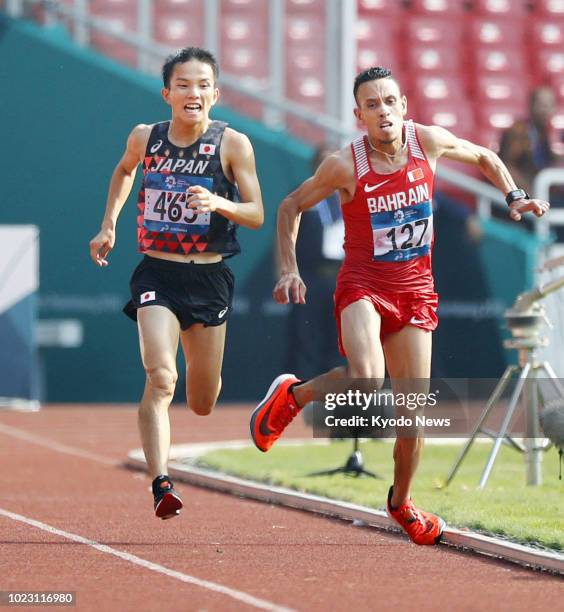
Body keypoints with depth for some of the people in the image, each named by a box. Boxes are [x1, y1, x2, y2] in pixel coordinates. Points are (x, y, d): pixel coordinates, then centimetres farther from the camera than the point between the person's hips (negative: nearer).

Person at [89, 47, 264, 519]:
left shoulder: (232, 144, -5)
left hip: (209, 278, 0)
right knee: (160, 379, -23)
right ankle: (161, 484, -28)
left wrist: (219, 203, -24)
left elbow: (257, 215, -6)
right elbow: (125, 170, 25)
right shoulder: (145, 138, 1)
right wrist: (109, 223, 16)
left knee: (202, 403, 13)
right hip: (157, 273, 0)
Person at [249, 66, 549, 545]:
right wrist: (289, 270, -6)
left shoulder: (428, 142, -5)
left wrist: (514, 197, 3)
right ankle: (291, 396, 0)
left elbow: (484, 157, 16)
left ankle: (401, 502, 28)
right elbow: (291, 207, 1)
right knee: (366, 379, -31)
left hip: (415, 289, 4)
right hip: (362, 284, -3)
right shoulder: (345, 165, -13)